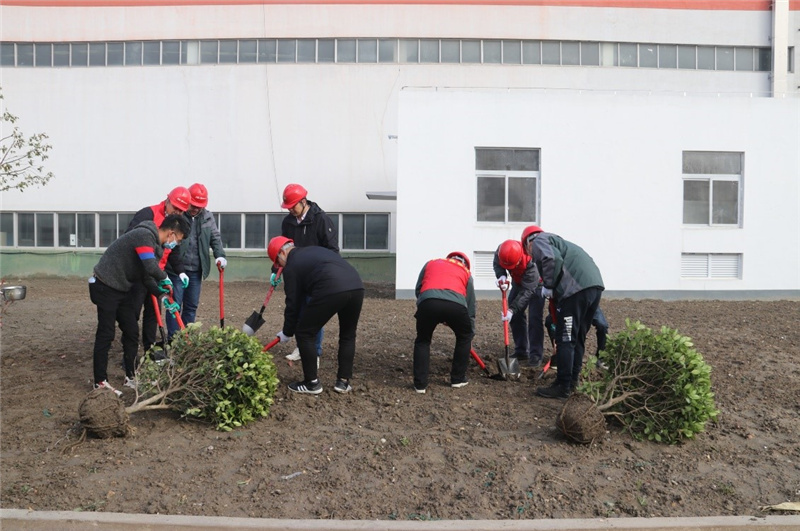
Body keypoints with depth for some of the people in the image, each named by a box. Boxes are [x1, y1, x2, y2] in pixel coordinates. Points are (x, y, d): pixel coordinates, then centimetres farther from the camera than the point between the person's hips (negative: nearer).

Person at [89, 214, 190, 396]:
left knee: (132, 332, 11)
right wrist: (165, 278, -13)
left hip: (122, 289, 10)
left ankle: (131, 376, 21)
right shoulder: (144, 235, -21)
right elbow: (151, 268, -33)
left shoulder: (155, 245, 10)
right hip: (105, 287, -10)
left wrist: (163, 295, 0)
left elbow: (147, 278, 12)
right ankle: (100, 382, 6)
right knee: (106, 334, -4)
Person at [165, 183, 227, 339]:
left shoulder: (207, 217, 7)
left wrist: (219, 255, -7)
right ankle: (173, 339, 7)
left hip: (196, 270, 4)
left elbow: (215, 237, 10)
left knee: (192, 306, 10)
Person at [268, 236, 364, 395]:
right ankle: (343, 382, 27)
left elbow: (293, 303, 16)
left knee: (304, 334, 12)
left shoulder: (291, 265, 15)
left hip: (330, 291, -7)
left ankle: (312, 383, 19)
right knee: (348, 336, 26)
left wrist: (287, 332, 30)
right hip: (357, 286, 7)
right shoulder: (315, 250, 35)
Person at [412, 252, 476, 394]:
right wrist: (470, 334, 45)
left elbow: (418, 290, 28)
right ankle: (458, 379, 34)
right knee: (464, 337, 29)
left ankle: (420, 384, 22)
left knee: (422, 340, 25)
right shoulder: (466, 273, 35)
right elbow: (471, 305, 37)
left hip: (427, 301, 0)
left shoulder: (431, 263, 36)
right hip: (456, 303, 0)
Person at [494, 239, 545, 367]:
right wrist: (501, 276, -33)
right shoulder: (501, 250, -29)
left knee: (534, 318, -15)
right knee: (516, 316, 3)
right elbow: (496, 264, -10)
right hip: (518, 282, 6)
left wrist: (512, 309, -42)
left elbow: (527, 291, -38)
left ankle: (535, 355, -8)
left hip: (535, 284, -6)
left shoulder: (531, 262, -43)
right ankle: (521, 351, 13)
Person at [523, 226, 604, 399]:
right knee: (578, 338, 18)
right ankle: (573, 379, 28)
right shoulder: (555, 240, 35)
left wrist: (548, 286, -4)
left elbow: (552, 259, -15)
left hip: (577, 287, -9)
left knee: (565, 339, -1)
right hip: (595, 285, 9)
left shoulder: (539, 241, 9)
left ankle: (563, 386, 4)